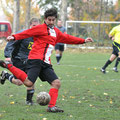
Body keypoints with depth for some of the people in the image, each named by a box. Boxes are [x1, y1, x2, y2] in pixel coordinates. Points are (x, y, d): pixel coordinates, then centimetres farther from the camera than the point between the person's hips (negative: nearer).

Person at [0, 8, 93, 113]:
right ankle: (9, 66, -3)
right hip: (36, 59, -7)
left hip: (46, 63, 7)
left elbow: (67, 38, 34)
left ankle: (51, 107, -1)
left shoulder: (56, 32, 24)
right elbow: (26, 33, -7)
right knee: (29, 83, -20)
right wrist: (14, 37, -22)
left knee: (57, 83, -5)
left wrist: (83, 41, 35)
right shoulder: (40, 28, 2)